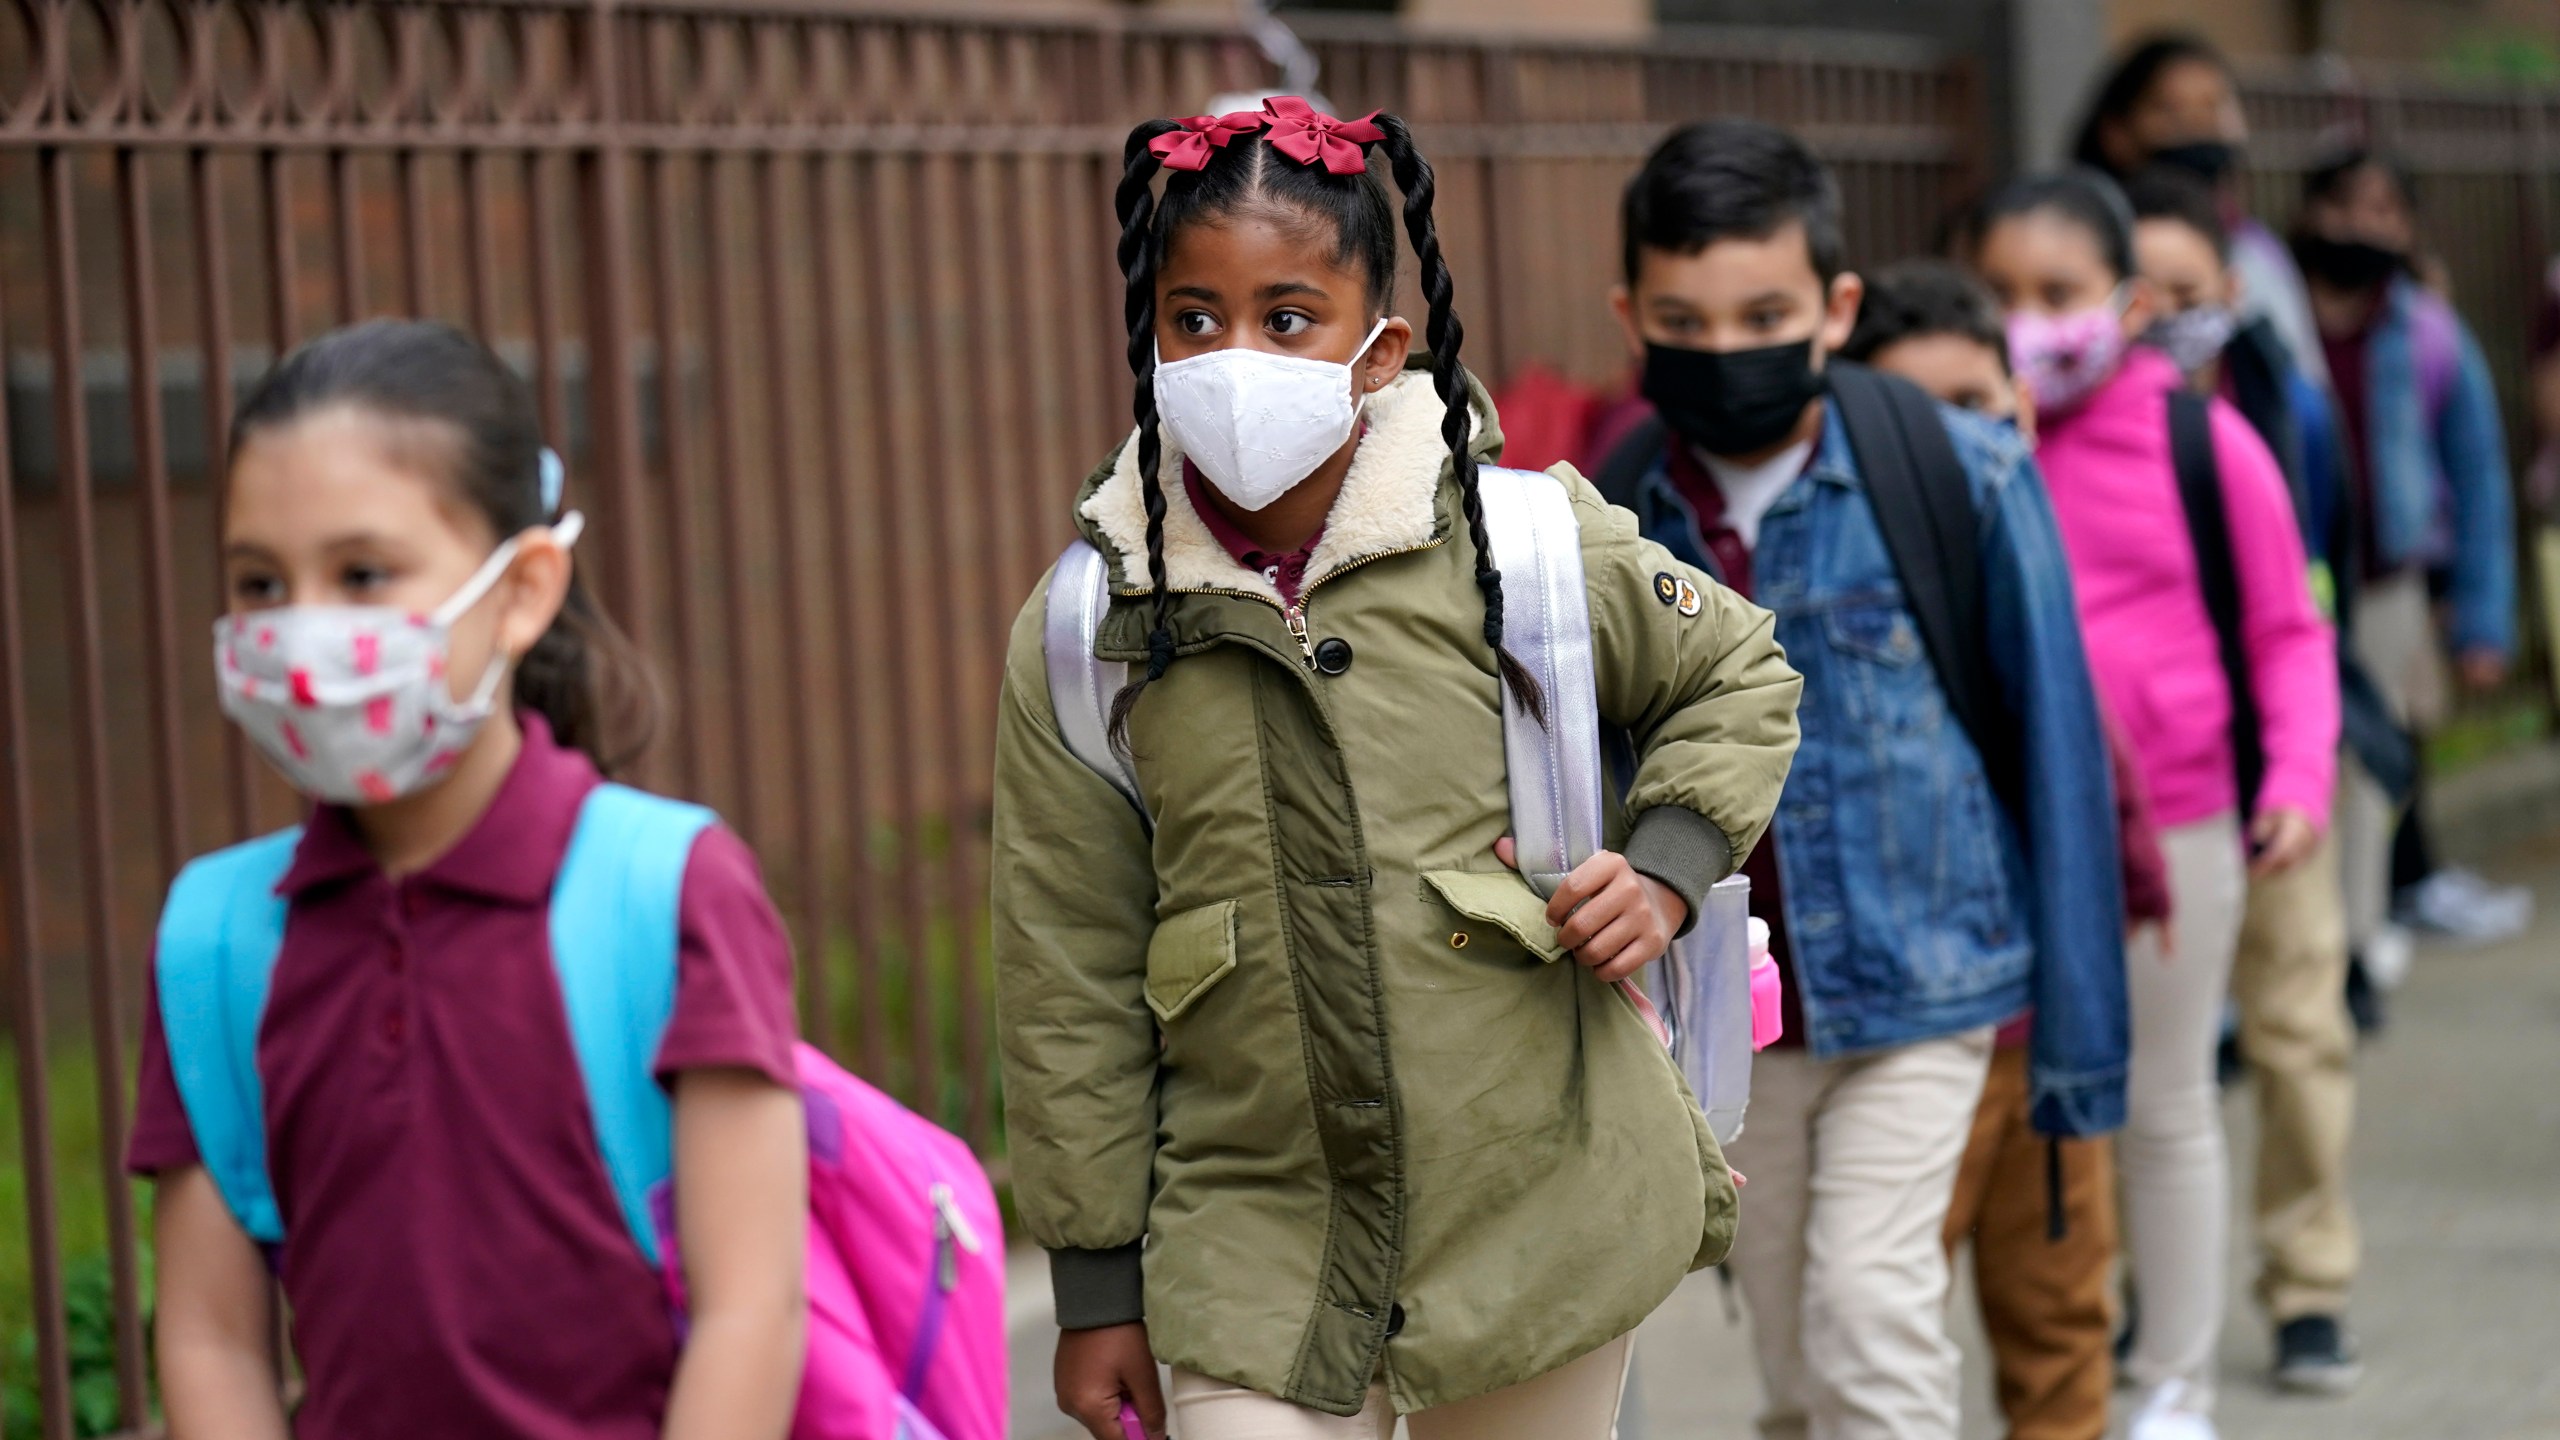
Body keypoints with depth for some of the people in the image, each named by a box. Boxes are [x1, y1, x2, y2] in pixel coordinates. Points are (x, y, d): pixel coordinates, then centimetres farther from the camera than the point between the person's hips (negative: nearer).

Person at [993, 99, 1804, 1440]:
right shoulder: (1081, 637, -3)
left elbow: (1737, 675, 14)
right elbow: (1068, 984, 3)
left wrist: (1667, 866, -3)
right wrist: (1096, 1279, 4)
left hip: (1538, 1212, 0)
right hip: (1254, 1250, 0)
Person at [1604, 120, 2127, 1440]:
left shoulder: (1964, 480, -11)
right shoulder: (1611, 515, -3)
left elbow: (2056, 747, -4)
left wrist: (2078, 1030, -3)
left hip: (1918, 982, -3)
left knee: (1869, 1308, -14)